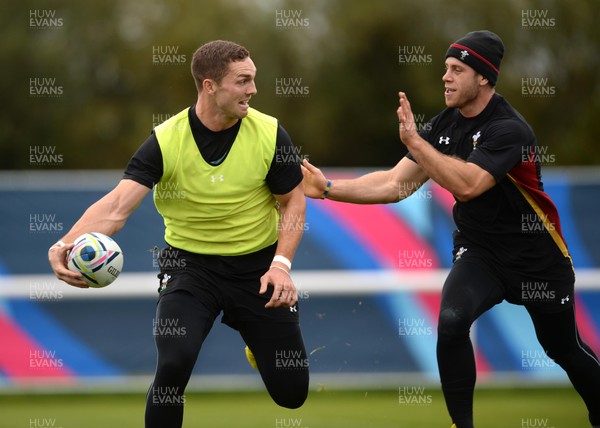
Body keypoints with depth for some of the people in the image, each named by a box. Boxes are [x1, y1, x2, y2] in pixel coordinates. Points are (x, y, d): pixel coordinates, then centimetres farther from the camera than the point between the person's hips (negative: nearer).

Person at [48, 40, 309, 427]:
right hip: (190, 264, -1)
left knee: (292, 393, 5)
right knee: (174, 363, -28)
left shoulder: (270, 133, -12)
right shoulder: (165, 141, -16)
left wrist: (281, 264, -15)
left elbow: (293, 203, 0)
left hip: (258, 265, 2)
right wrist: (68, 243, -41)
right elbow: (117, 205, -23)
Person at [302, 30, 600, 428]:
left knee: (565, 348, 11)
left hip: (536, 257, -4)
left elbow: (467, 185, -38)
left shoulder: (509, 129, -25)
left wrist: (414, 141, -39)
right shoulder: (444, 125, -4)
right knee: (452, 320, -24)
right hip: (479, 252, 4)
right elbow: (395, 185, -6)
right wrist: (328, 188, -15)